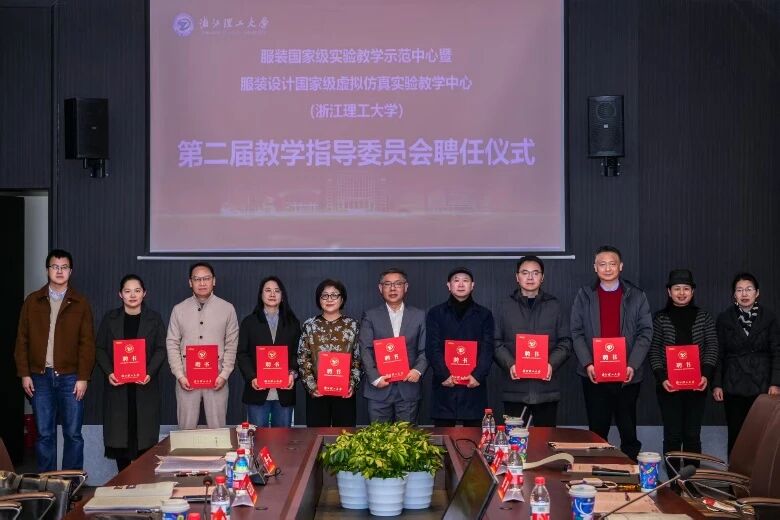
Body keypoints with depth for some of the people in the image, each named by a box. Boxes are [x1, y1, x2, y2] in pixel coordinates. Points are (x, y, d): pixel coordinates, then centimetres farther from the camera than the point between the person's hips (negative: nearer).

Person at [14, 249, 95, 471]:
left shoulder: (80, 303, 3)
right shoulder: (32, 301, 8)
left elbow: (87, 342, 0)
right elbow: (22, 340, 8)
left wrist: (83, 377, -7)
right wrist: (24, 374, 0)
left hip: (70, 377, -1)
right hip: (40, 377, 1)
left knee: (73, 434, 1)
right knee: (44, 434, 6)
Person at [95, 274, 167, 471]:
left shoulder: (154, 319, 6)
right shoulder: (110, 318, 9)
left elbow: (161, 349, 2)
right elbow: (100, 349, 6)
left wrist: (150, 372, -14)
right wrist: (108, 372, -10)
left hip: (145, 386, -1)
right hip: (117, 386, 1)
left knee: (144, 433, -4)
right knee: (119, 433, 0)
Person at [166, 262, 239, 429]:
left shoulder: (227, 309, 3)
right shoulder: (179, 310, 5)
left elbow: (232, 345, 3)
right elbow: (172, 344, 4)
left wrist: (224, 374, -6)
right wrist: (180, 375, -5)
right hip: (187, 378, 1)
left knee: (217, 427, 2)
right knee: (187, 427, 4)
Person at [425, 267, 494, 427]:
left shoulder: (484, 315, 11)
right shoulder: (435, 313, 9)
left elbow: (487, 349, 2)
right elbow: (432, 348, 0)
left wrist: (477, 375, -13)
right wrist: (444, 375, -13)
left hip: (474, 385, 0)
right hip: (445, 385, 0)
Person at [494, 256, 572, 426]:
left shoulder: (554, 306, 9)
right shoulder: (505, 306, 8)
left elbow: (565, 342, 7)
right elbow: (497, 342, 4)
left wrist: (552, 364, -10)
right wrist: (509, 364, -13)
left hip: (546, 386, 1)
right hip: (514, 388, -1)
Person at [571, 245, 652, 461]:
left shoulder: (636, 296, 5)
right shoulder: (584, 295, 6)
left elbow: (645, 333, 1)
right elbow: (577, 332, 3)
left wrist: (633, 365, -11)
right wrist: (587, 364, -10)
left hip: (627, 375, 0)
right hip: (594, 374, 0)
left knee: (628, 430, 6)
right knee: (597, 430, 4)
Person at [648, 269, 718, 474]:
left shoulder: (703, 317, 6)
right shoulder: (660, 318, 2)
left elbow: (712, 348, 2)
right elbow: (654, 351, -1)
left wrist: (706, 375, -12)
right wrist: (662, 377, -13)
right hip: (668, 385, -1)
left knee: (692, 434, 4)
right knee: (673, 434, 0)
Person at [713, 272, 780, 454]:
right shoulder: (724, 318, 5)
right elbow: (719, 354, 6)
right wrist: (716, 384, 1)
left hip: (762, 385, -1)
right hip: (733, 386, 1)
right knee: (735, 433, 1)